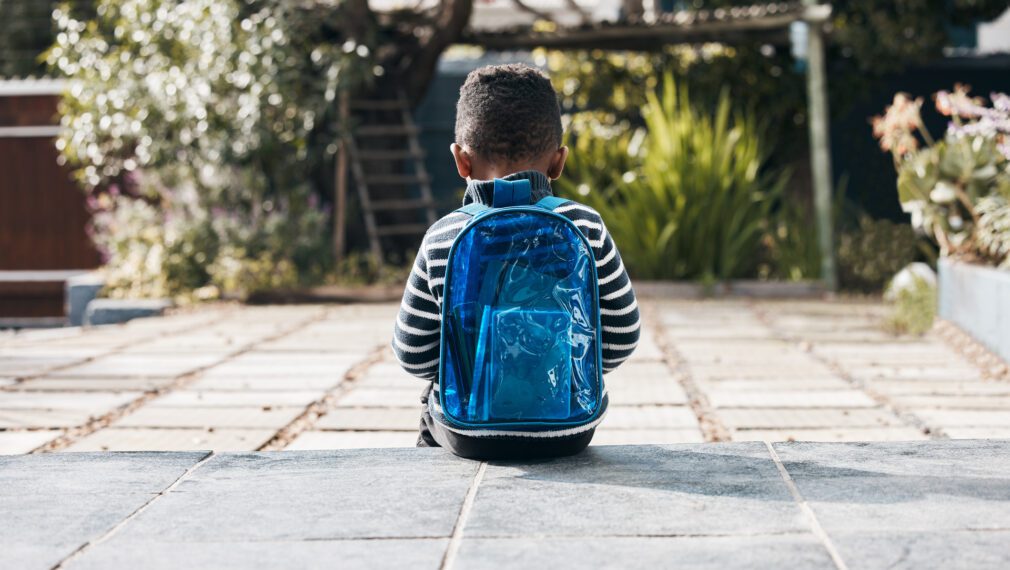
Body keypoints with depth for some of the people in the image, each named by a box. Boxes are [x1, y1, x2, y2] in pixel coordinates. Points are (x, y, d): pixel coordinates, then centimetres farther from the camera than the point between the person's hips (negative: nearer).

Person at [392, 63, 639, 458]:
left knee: (431, 401, 33)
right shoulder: (585, 228, -12)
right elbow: (622, 336, -3)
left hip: (469, 432, -1)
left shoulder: (442, 240, -12)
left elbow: (412, 354, -4)